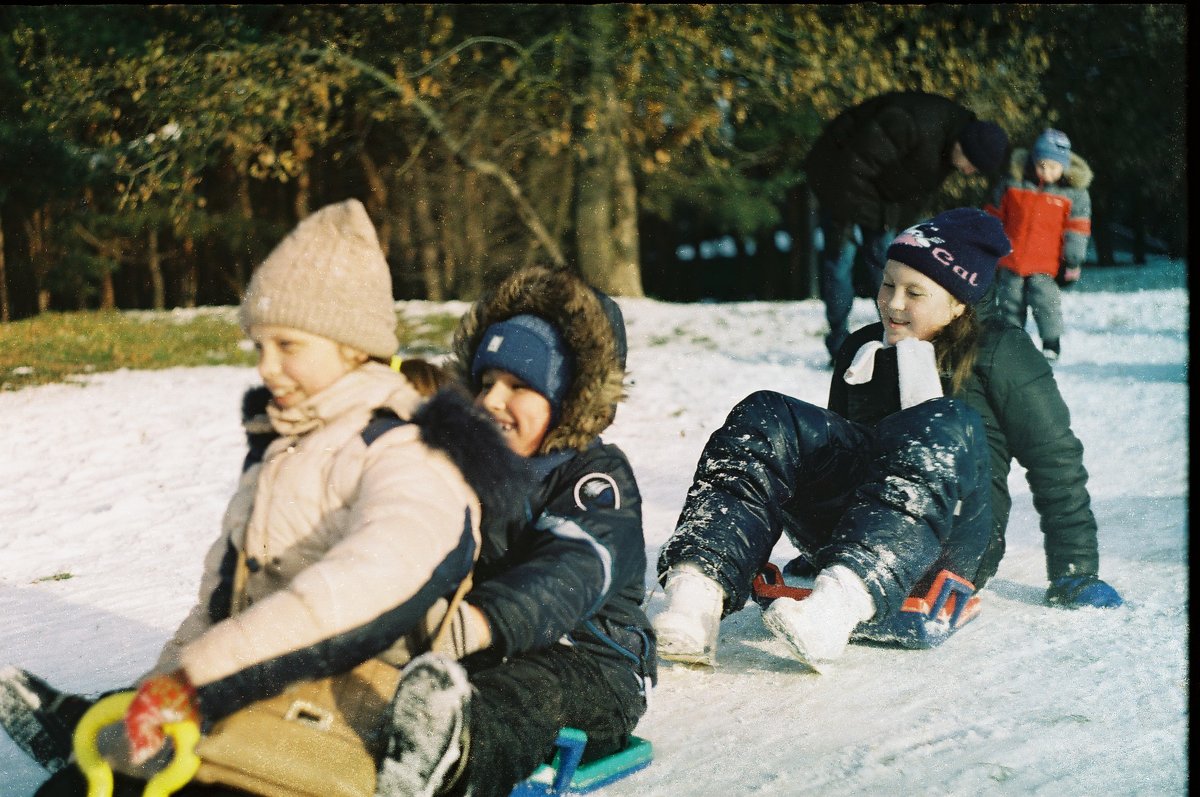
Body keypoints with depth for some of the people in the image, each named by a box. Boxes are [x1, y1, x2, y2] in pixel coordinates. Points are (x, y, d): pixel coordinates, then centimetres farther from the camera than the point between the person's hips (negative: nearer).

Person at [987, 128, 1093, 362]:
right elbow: (995, 216, 8)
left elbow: (1077, 230, 0)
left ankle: (1051, 344, 3)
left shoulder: (1074, 193, -5)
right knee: (1010, 305, 12)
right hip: (1010, 261, 3)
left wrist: (1072, 262, -3)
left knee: (1045, 303, -12)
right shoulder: (1013, 184, -2)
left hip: (1045, 266, -3)